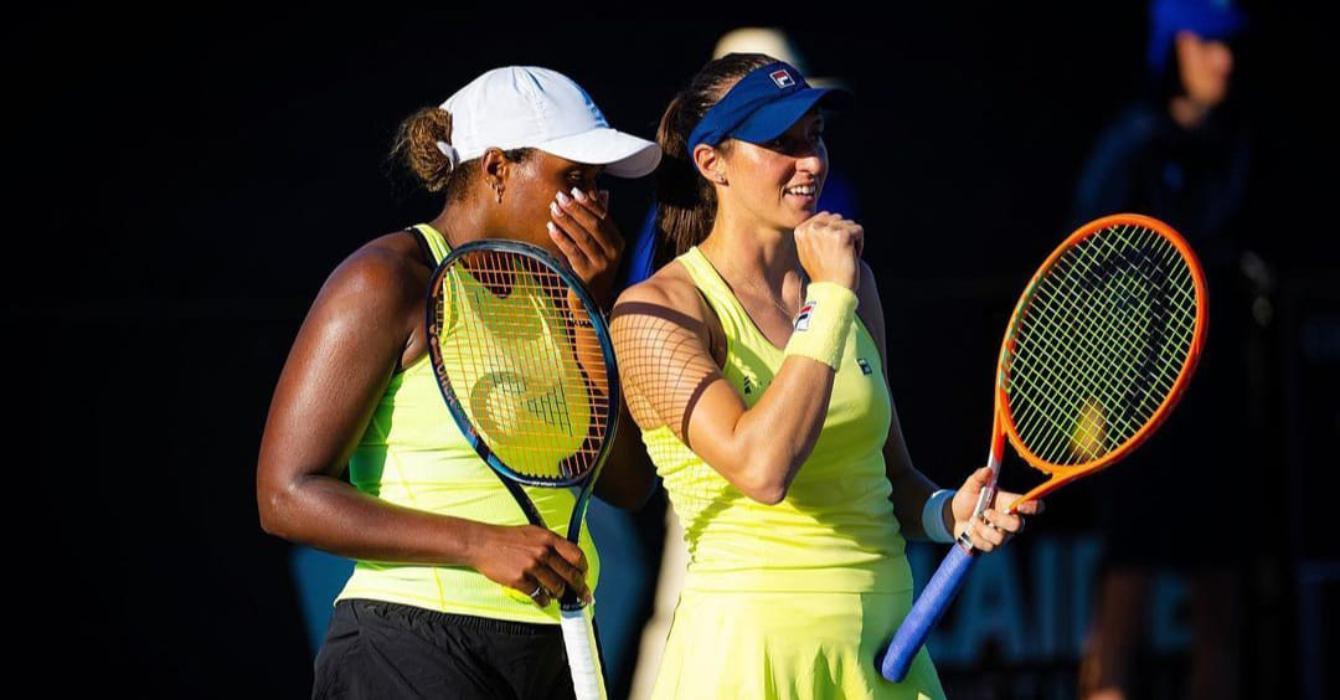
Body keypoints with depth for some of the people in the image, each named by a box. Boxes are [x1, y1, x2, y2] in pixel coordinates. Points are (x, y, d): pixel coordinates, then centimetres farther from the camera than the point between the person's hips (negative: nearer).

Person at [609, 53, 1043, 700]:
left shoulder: (850, 282, 9)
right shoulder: (657, 310, -10)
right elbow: (761, 469, -24)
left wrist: (947, 512, -3)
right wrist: (830, 296, -18)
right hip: (751, 647, -5)